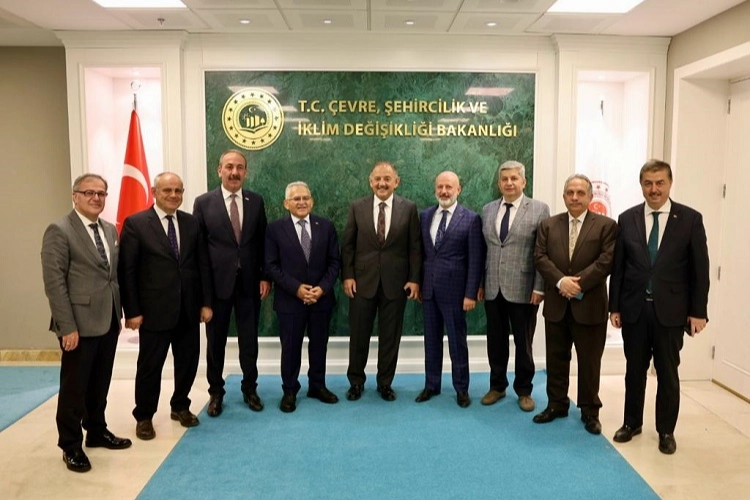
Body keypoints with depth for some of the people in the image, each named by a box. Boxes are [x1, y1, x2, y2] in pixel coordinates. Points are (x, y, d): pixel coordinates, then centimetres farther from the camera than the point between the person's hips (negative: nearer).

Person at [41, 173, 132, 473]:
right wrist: (68, 327, -19)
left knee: (100, 385, 18)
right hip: (79, 325, -6)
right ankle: (71, 446, 22)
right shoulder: (59, 231, -11)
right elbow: (54, 283, -15)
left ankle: (97, 432, 34)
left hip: (108, 322, 7)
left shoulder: (110, 230, 11)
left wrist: (118, 313, 11)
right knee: (74, 388, 6)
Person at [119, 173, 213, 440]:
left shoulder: (192, 223, 6)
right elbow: (127, 271, -7)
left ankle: (180, 406, 35)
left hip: (189, 309, 4)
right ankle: (144, 417, 26)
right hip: (154, 310, -4)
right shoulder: (135, 223, -6)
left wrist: (206, 302, 2)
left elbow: (203, 265, 6)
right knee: (150, 365, 8)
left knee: (188, 361, 14)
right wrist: (132, 311, -10)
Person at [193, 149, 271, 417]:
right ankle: (216, 392, 28)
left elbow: (262, 241, 6)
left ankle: (250, 388, 30)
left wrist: (265, 277, 1)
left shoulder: (256, 201, 4)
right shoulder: (204, 202, -3)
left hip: (249, 282, 2)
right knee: (216, 341, 11)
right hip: (217, 282, -1)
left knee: (249, 340, 12)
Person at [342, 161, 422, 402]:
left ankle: (385, 383, 26)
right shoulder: (357, 207, 2)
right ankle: (356, 381, 27)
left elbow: (415, 247, 0)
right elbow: (347, 245, 3)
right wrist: (347, 276, -4)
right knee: (358, 334, 9)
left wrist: (414, 279, -5)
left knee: (390, 336, 9)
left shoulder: (409, 208, 0)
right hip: (363, 280, 1)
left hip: (395, 282, 0)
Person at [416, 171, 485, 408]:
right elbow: (420, 251, 10)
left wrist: (471, 293, -12)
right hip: (428, 288, 4)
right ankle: (431, 385, 27)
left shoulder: (471, 219, -6)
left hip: (454, 289, -4)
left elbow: (476, 260, -8)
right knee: (431, 339, 13)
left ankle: (461, 388, 21)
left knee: (457, 341, 6)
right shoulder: (425, 215, 7)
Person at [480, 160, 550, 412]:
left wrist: (539, 287, -12)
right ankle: (497, 386, 31)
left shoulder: (539, 209, -4)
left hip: (523, 289, -3)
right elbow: (483, 249, 10)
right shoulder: (488, 210, 8)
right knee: (496, 341, 13)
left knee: (523, 342, 10)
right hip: (492, 288, 3)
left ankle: (524, 390, 27)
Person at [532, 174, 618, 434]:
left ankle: (589, 410, 21)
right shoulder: (548, 225, 8)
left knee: (589, 361, 7)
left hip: (590, 305, -2)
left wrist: (578, 282, -17)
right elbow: (540, 257, -2)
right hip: (556, 304, 3)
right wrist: (561, 281, -16)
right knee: (556, 359, 12)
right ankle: (556, 404, 26)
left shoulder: (606, 225, 0)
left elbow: (606, 261, -10)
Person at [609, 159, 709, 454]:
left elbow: (699, 269, -2)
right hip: (634, 308, 2)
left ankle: (666, 430, 25)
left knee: (668, 373, 9)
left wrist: (698, 311, -5)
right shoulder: (627, 219, 2)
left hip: (671, 310, -1)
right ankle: (632, 422, 30)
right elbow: (618, 267, 3)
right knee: (634, 370, 13)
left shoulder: (690, 219, -2)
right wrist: (615, 306, 1)